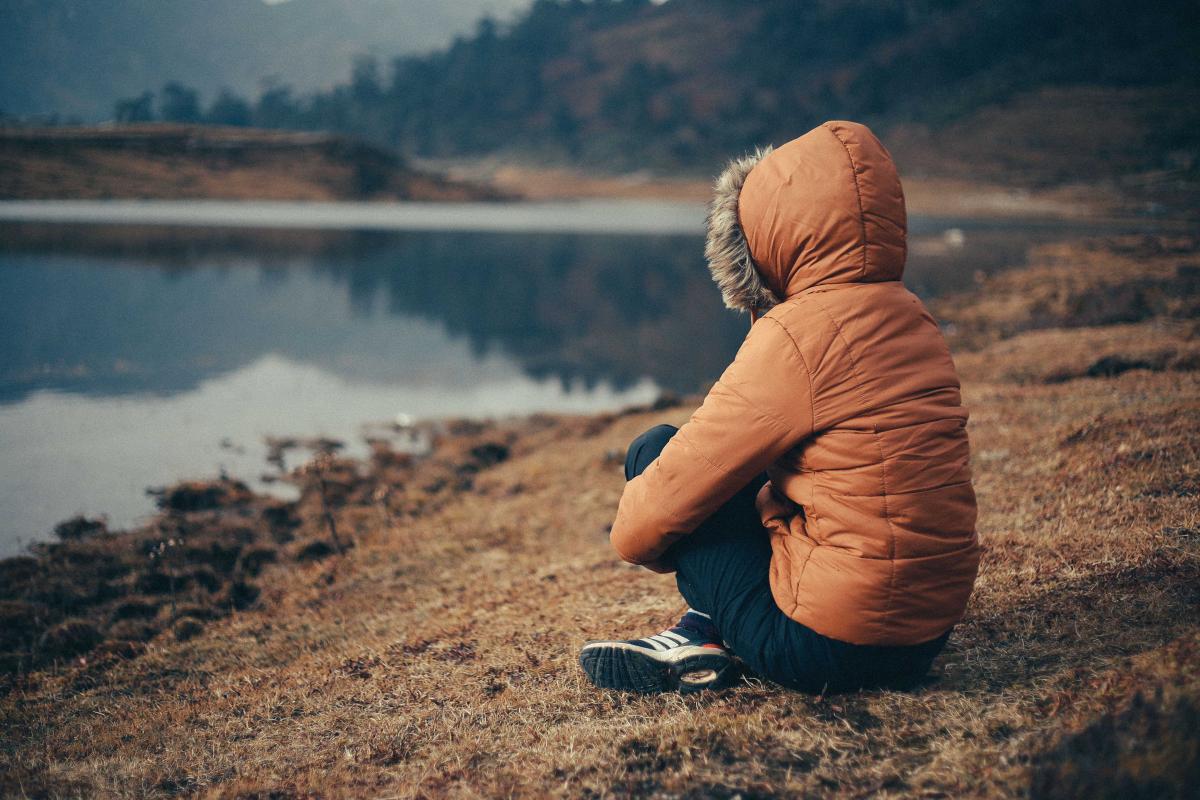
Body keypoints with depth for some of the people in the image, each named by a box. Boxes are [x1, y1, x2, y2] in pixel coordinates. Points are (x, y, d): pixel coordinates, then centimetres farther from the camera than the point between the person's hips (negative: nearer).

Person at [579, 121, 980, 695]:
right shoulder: (909, 316, 7)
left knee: (652, 451, 4)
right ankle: (702, 634, 15)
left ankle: (705, 637, 8)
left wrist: (633, 535, 10)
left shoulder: (798, 334, -17)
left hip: (828, 646, -8)